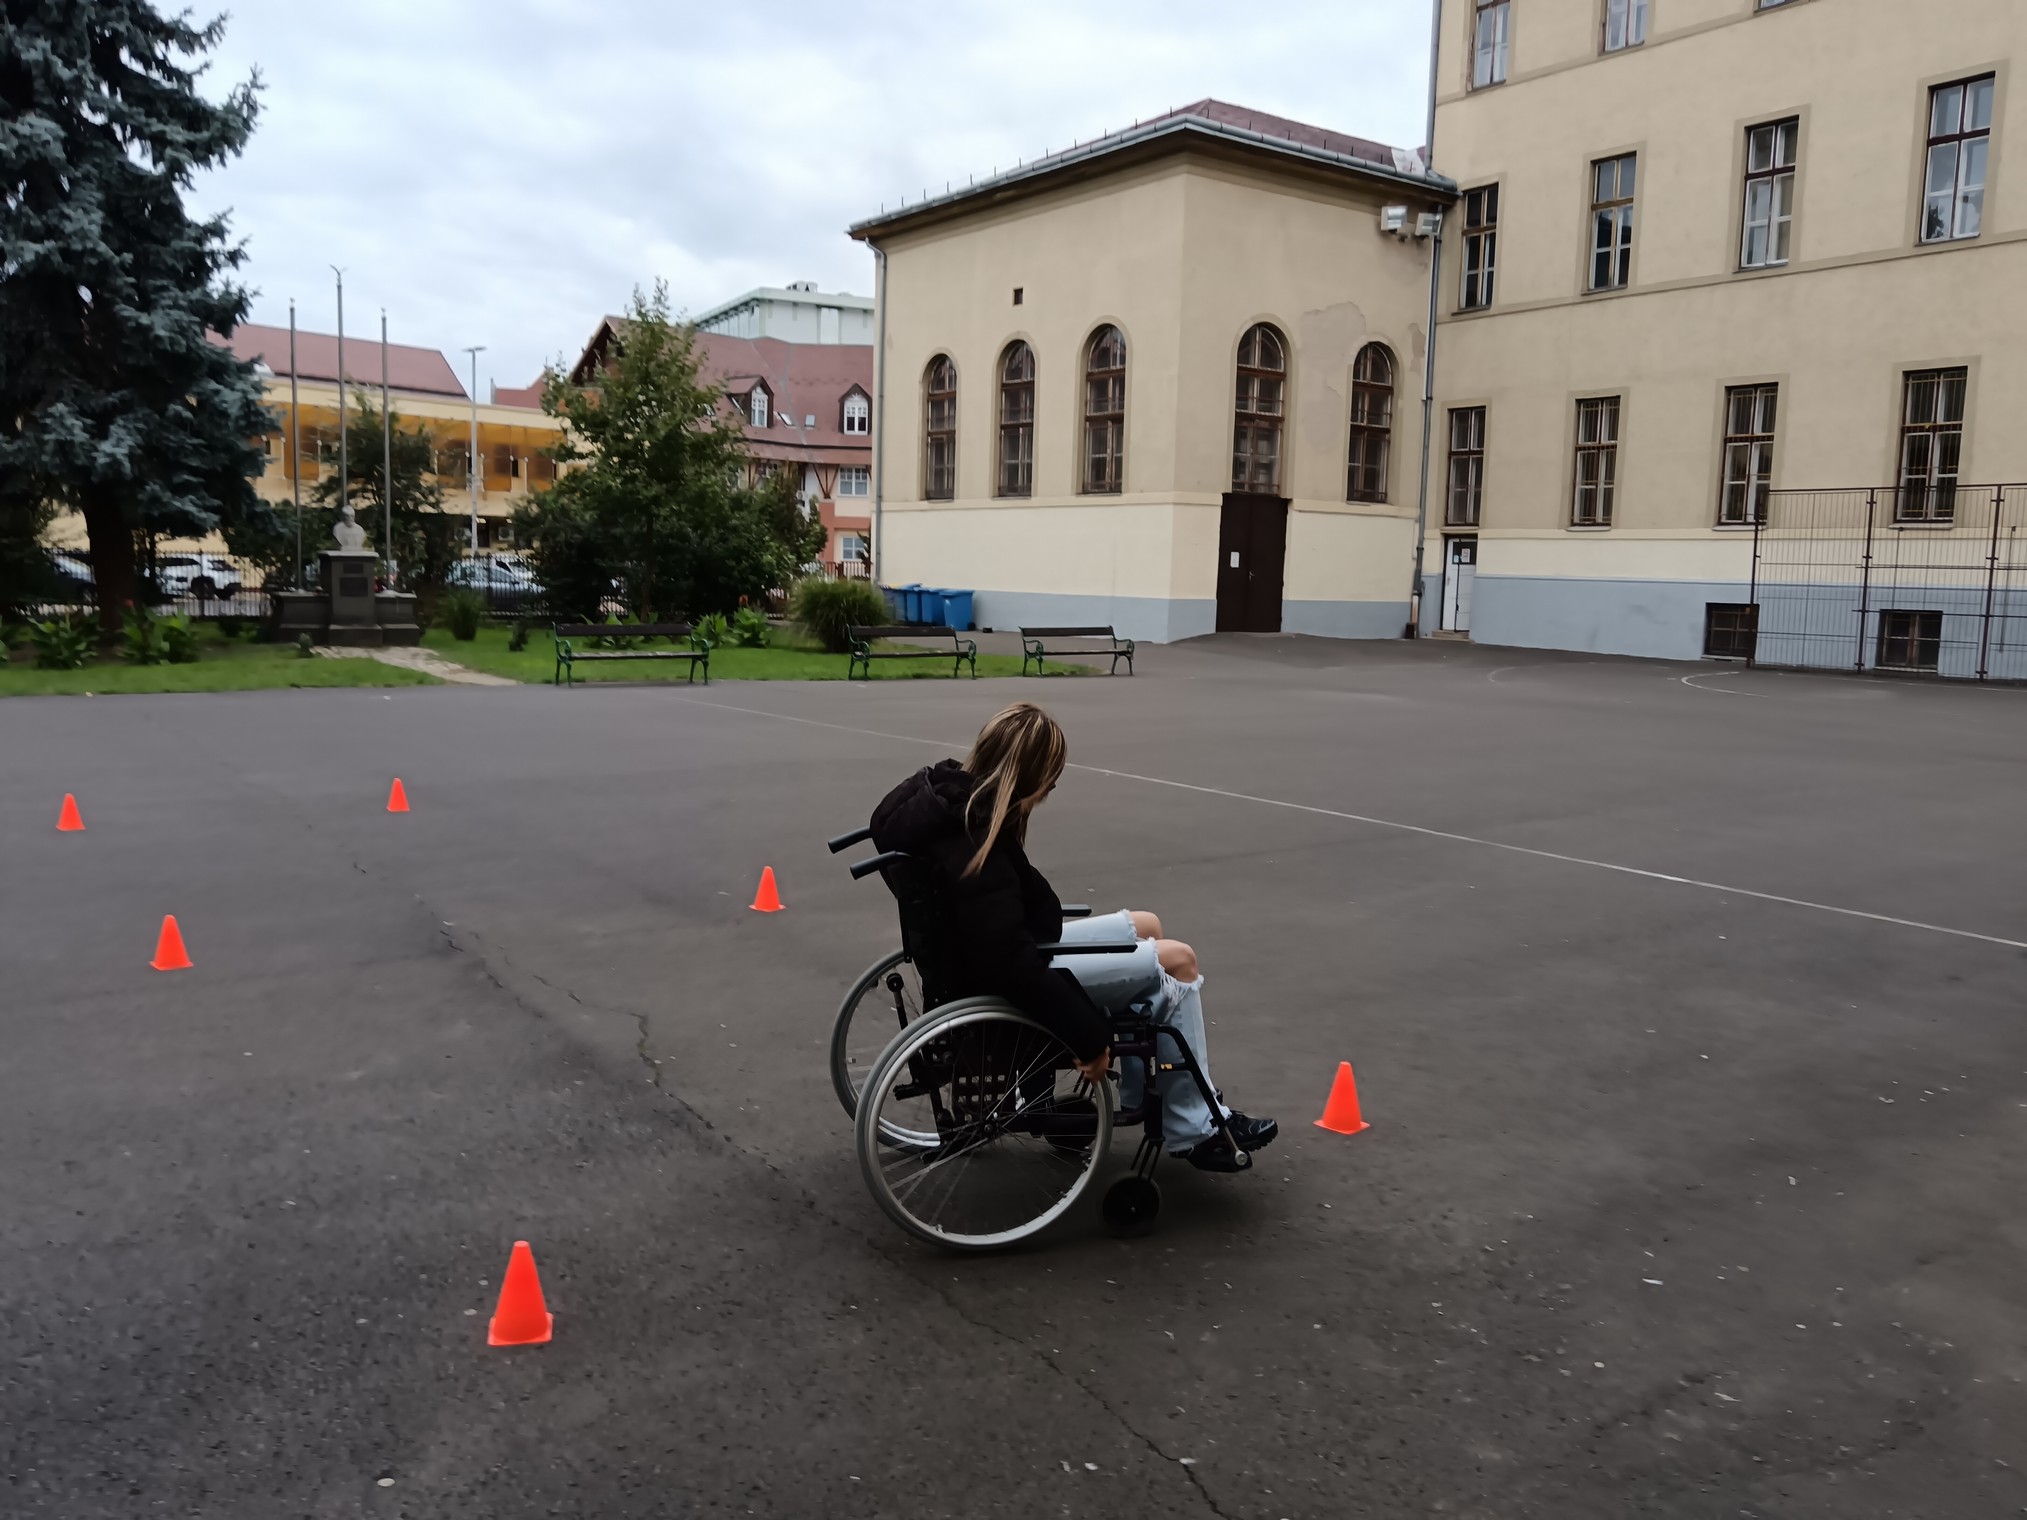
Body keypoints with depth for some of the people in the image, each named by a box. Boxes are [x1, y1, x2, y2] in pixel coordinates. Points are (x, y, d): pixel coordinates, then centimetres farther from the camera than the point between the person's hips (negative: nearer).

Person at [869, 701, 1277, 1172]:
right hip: (1002, 986, -10)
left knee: (1146, 927, 18)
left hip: (992, 949, 10)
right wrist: (1090, 1034, -26)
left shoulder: (952, 793, -4)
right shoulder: (974, 849, -33)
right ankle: (1192, 1131, 5)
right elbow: (1013, 967, -34)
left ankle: (1143, 1095, 24)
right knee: (1177, 960, -6)